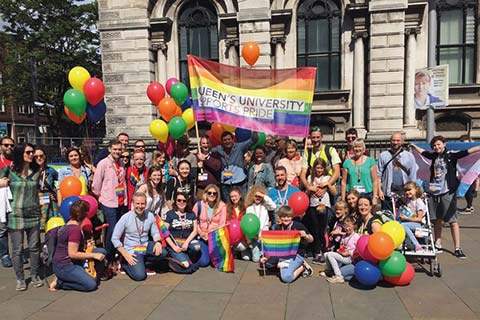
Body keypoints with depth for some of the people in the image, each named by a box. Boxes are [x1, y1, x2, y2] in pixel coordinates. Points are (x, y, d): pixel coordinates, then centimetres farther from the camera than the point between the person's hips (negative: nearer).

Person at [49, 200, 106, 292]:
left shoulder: (70, 224, 8)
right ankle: (59, 282, -3)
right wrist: (94, 255, -18)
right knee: (91, 285, -16)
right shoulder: (75, 229, -23)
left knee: (101, 251, 1)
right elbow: (72, 254, -24)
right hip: (64, 266, -9)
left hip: (70, 263, 9)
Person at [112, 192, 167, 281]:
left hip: (146, 246, 3)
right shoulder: (125, 218, -13)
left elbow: (155, 233, 6)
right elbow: (115, 239, -9)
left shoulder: (150, 216, -4)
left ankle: (145, 264, 3)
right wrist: (126, 255, -14)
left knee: (162, 253, -25)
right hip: (132, 250, -3)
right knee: (140, 275, -20)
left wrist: (158, 242, -17)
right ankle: (125, 263, 11)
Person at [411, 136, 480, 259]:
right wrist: (413, 145, 42)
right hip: (434, 192, 5)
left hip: (447, 192, -5)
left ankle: (457, 248, 2)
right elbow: (422, 151, 28)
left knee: (453, 220, -4)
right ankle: (438, 244, 26)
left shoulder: (451, 155, -3)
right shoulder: (434, 156, 11)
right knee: (437, 220, 14)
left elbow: (468, 151, -15)